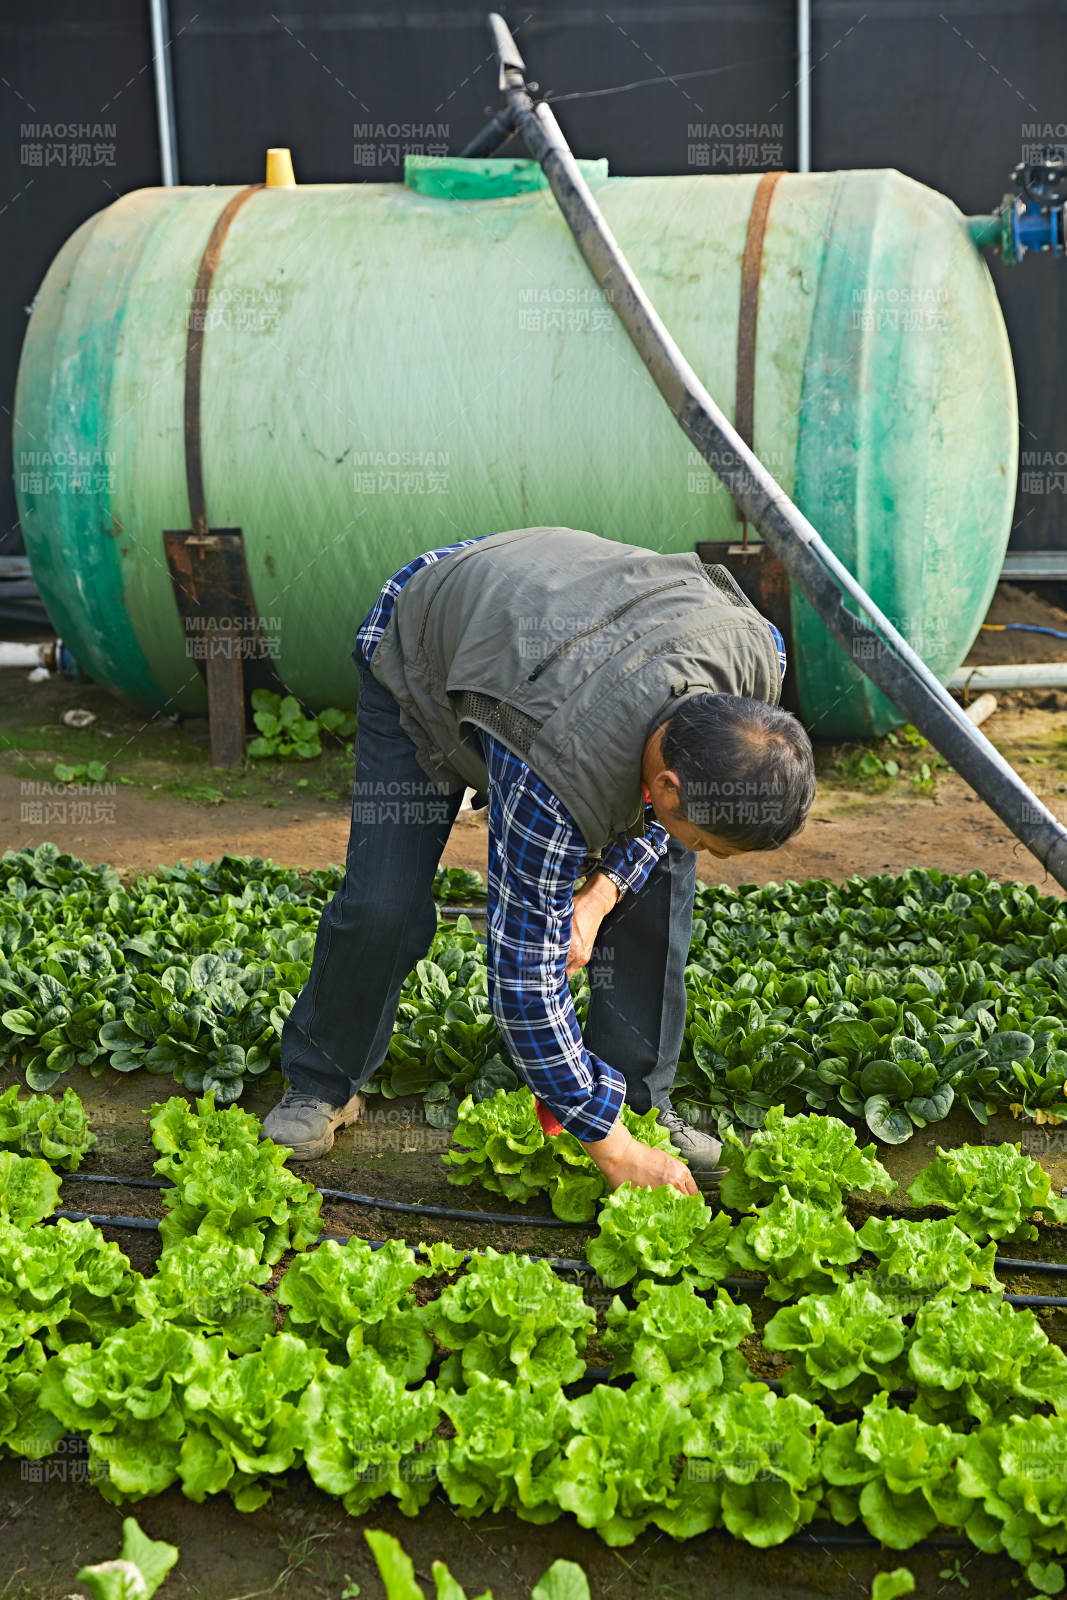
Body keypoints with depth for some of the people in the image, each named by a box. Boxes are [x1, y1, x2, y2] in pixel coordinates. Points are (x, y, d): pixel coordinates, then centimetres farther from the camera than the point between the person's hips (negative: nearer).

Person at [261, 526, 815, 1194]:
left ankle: (642, 1098, 6)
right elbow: (524, 968, -34)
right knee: (383, 906, -13)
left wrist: (605, 886, -20)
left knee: (657, 871, -9)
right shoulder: (558, 776, -45)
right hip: (421, 657, -5)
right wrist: (610, 1145, -27)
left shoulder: (757, 650, -30)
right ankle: (322, 1084, 15)